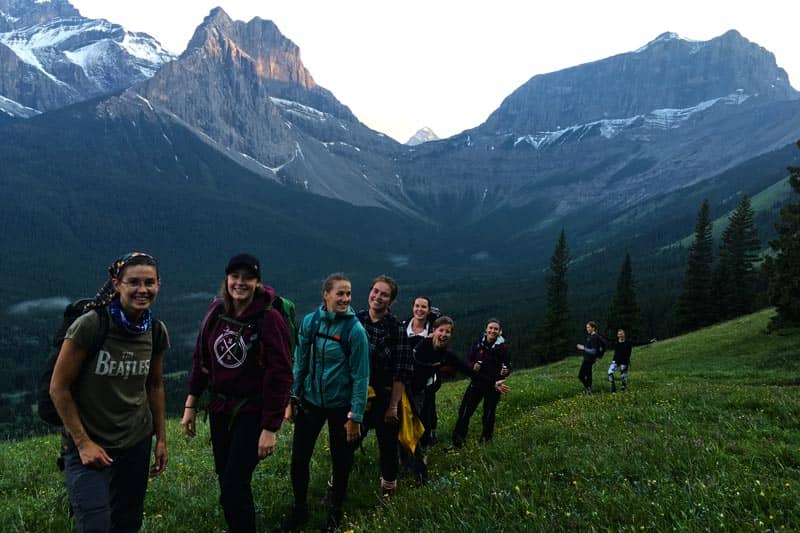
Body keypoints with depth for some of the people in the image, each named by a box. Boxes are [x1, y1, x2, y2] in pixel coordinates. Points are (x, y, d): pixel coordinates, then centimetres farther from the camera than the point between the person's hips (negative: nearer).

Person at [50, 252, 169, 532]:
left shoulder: (156, 331, -1)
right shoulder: (89, 326, -18)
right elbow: (58, 388, -12)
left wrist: (161, 438, 11)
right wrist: (83, 443, -12)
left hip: (137, 444, 5)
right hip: (88, 446, -5)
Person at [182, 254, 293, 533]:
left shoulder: (269, 318, -17)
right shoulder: (216, 311, 0)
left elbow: (280, 376, -17)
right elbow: (201, 358, 10)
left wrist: (270, 428, -17)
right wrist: (191, 405, 9)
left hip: (252, 413, -5)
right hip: (219, 408, 6)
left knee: (233, 488, -7)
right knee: (225, 477, 16)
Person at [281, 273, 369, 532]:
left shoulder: (355, 329, -15)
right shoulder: (310, 321, -6)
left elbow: (360, 375, -13)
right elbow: (300, 362, 4)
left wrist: (356, 416, -14)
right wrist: (293, 397, 5)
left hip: (340, 404, -2)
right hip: (310, 401, 3)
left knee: (341, 461, 12)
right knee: (298, 459, 7)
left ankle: (335, 510, 36)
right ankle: (299, 509, 32)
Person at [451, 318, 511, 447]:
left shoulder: (502, 347, -7)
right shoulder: (478, 342, -4)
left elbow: (507, 365, -3)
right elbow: (468, 359, 3)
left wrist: (505, 371, -25)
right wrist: (473, 365, -17)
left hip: (493, 385, -1)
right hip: (476, 382, 1)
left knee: (489, 412, 10)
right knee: (465, 410, -3)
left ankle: (486, 437, 29)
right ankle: (458, 439, 5)